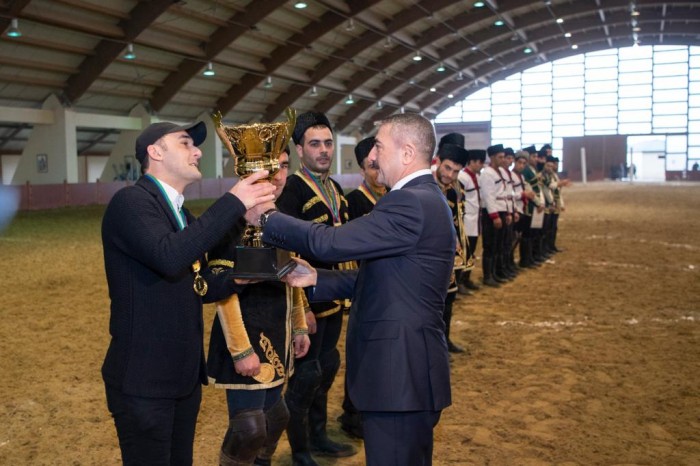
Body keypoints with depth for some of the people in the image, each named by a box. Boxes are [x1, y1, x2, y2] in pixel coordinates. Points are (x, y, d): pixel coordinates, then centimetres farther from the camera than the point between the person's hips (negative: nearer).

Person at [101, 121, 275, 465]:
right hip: (144, 378, -9)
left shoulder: (180, 213, 14)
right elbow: (170, 257, -34)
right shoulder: (130, 201, -16)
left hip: (184, 374, 9)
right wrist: (233, 203, -29)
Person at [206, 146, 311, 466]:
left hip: (277, 337, 8)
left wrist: (300, 327, 16)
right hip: (248, 340, -8)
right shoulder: (233, 218, -16)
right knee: (249, 428, -7)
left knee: (274, 416, 17)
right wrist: (241, 350, -20)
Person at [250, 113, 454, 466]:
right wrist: (316, 278, 8)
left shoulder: (412, 203, -20)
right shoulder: (423, 198, 13)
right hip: (407, 365, 11)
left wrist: (266, 217, -12)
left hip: (400, 369, -11)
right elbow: (378, 277, 15)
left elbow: (333, 242, -25)